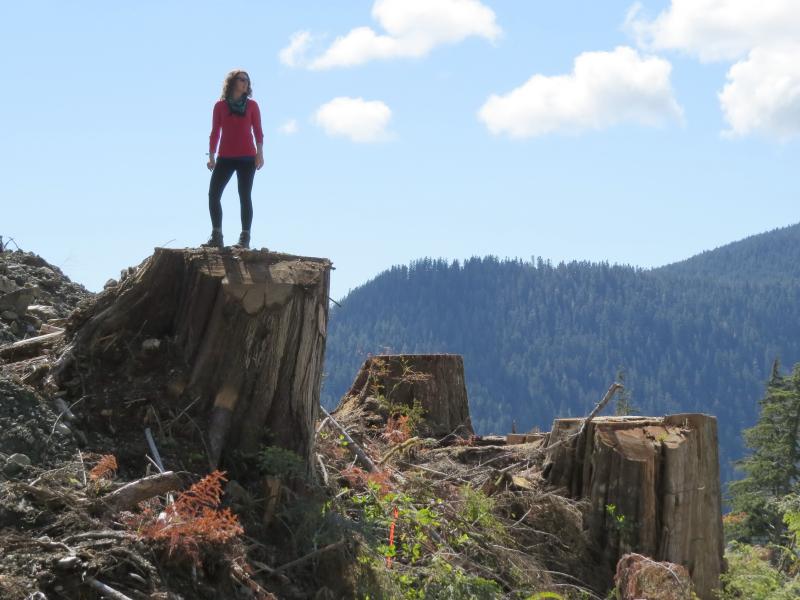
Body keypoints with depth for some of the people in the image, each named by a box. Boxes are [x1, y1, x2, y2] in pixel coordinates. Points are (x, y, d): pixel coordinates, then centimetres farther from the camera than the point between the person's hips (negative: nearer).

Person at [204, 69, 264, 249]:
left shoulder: (252, 105, 9)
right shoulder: (220, 106, 8)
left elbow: (258, 131, 7)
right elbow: (215, 133, 8)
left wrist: (260, 153, -4)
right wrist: (211, 156, 2)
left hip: (247, 158, -1)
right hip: (225, 158, 1)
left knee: (245, 196, -4)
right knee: (213, 194, -7)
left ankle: (245, 238, -4)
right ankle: (216, 237, -2)